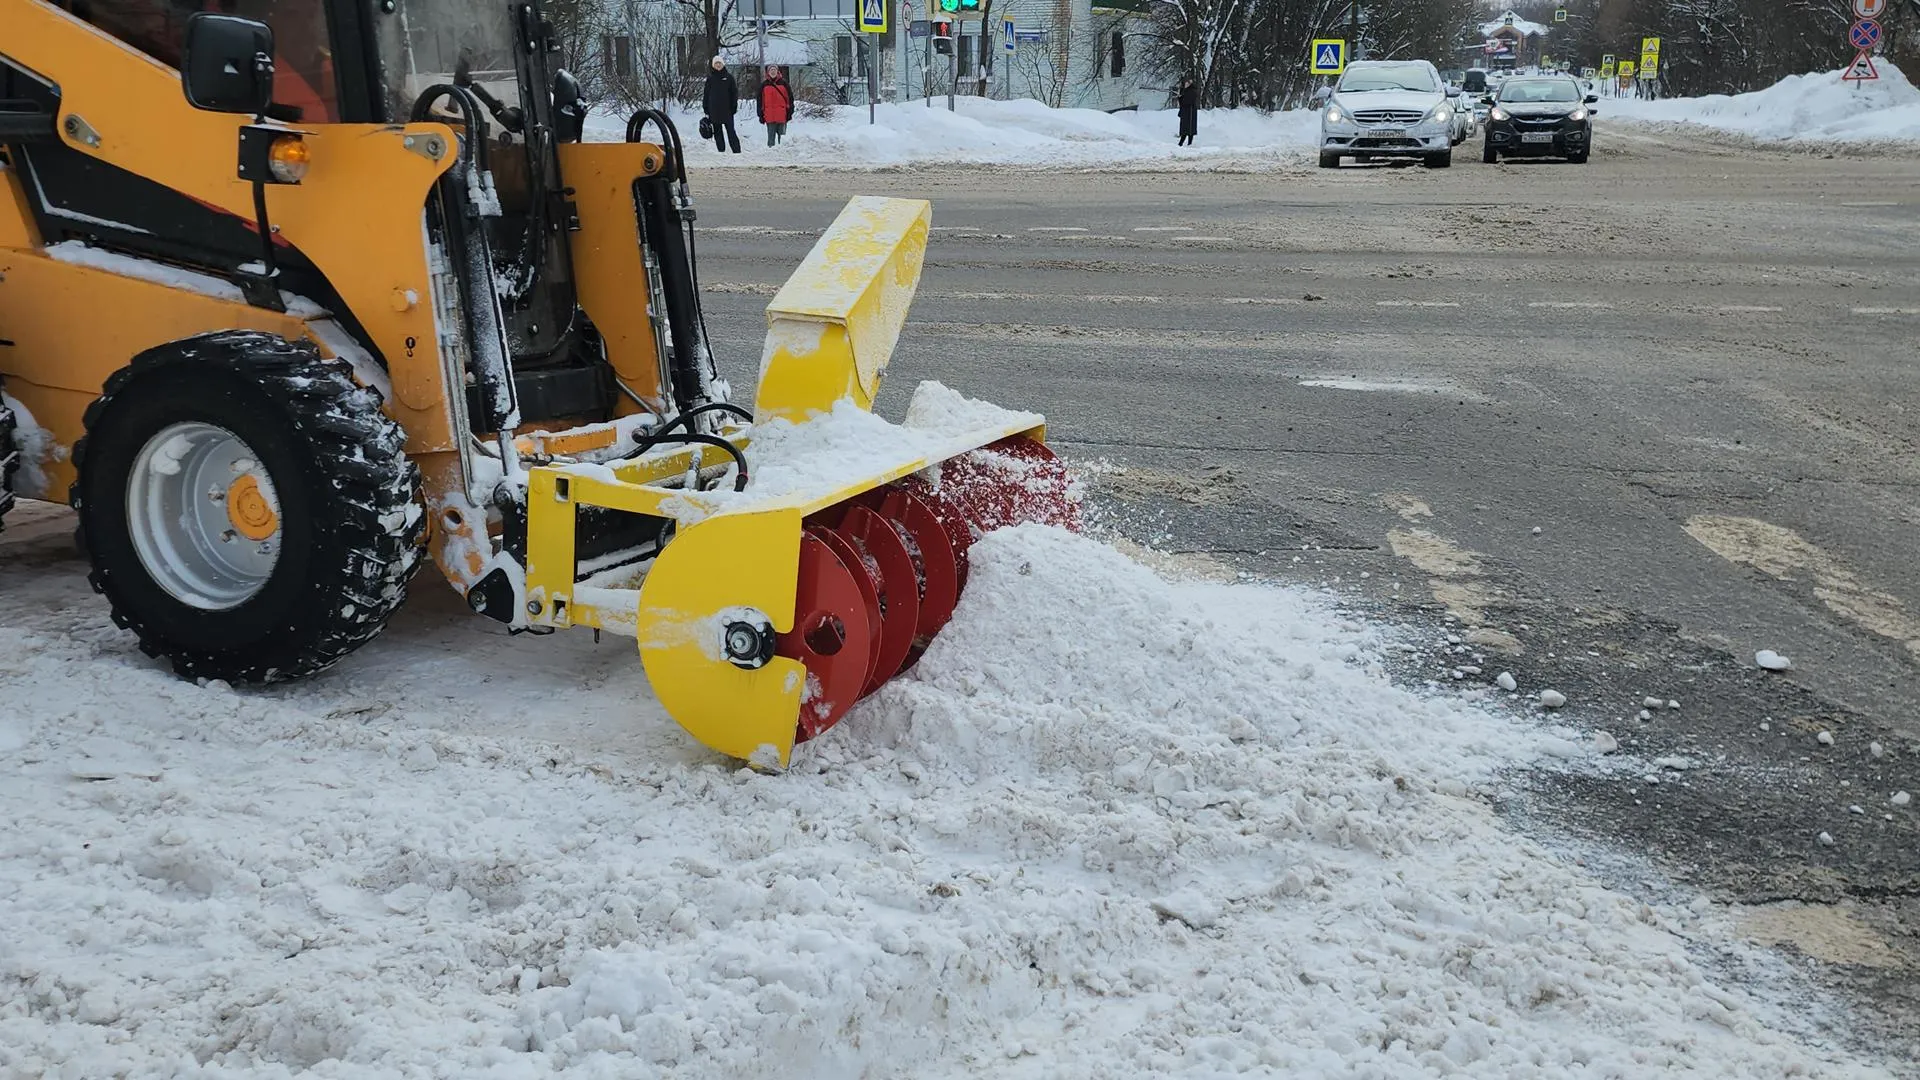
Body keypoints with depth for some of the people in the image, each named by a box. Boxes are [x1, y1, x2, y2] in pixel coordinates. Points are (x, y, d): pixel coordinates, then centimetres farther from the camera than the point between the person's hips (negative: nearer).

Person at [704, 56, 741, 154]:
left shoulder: (728, 76, 4)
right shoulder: (710, 78, 9)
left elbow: (734, 92, 4)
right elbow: (706, 94, 10)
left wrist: (734, 106, -5)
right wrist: (706, 109, 5)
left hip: (727, 109, -3)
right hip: (714, 110, 3)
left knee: (730, 131, -5)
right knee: (717, 132, 5)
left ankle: (737, 151, -4)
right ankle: (721, 151, 10)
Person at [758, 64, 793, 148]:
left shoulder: (783, 83, 4)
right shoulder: (764, 84, 7)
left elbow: (790, 98, 6)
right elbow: (760, 101, 9)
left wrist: (790, 112, 1)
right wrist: (761, 115, 4)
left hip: (782, 116, 0)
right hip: (770, 116, 0)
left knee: (782, 136, 5)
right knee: (771, 137, 0)